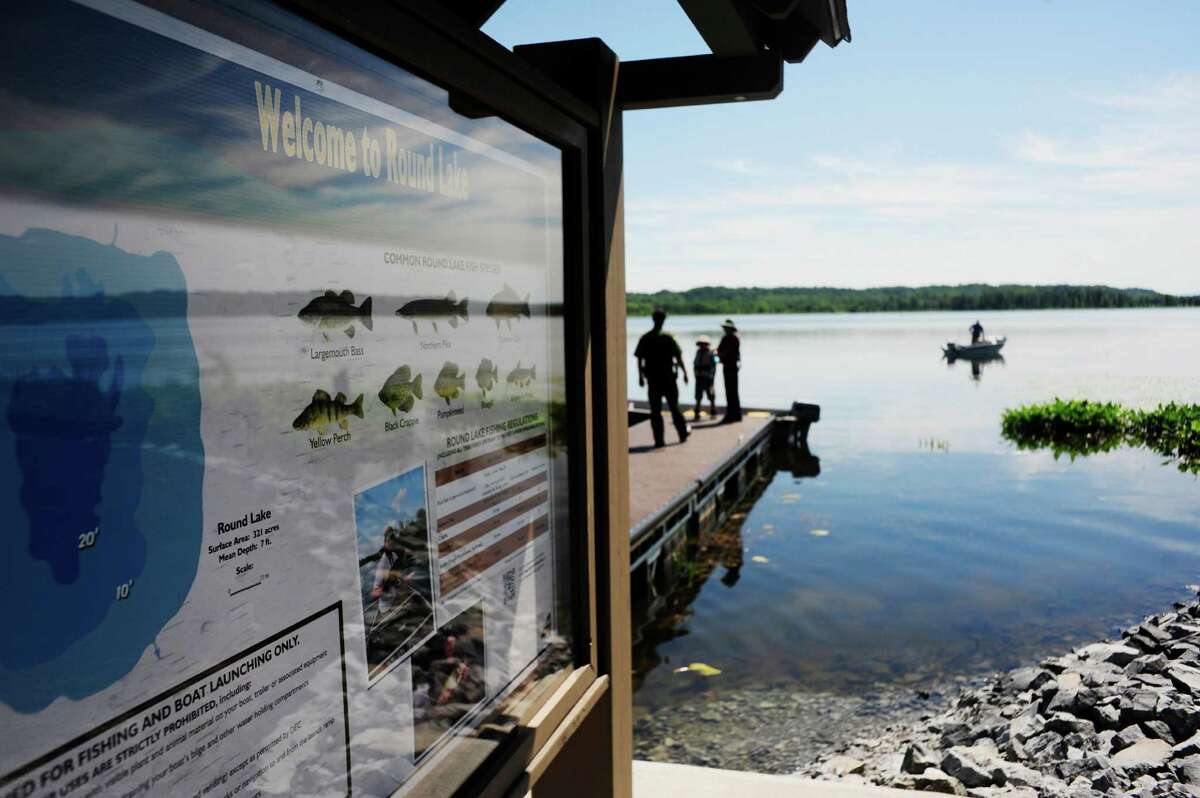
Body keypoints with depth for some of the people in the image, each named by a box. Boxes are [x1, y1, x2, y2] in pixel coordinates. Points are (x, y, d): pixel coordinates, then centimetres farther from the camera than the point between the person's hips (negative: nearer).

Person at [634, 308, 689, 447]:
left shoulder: (644, 339, -1)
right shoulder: (668, 338, -8)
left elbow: (639, 359, 1)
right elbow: (679, 357, -8)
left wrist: (640, 376, 10)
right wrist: (685, 373, 2)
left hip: (652, 379, 2)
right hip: (668, 378, -1)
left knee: (655, 411, 5)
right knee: (674, 407, 13)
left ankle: (659, 440, 2)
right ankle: (683, 434, 20)